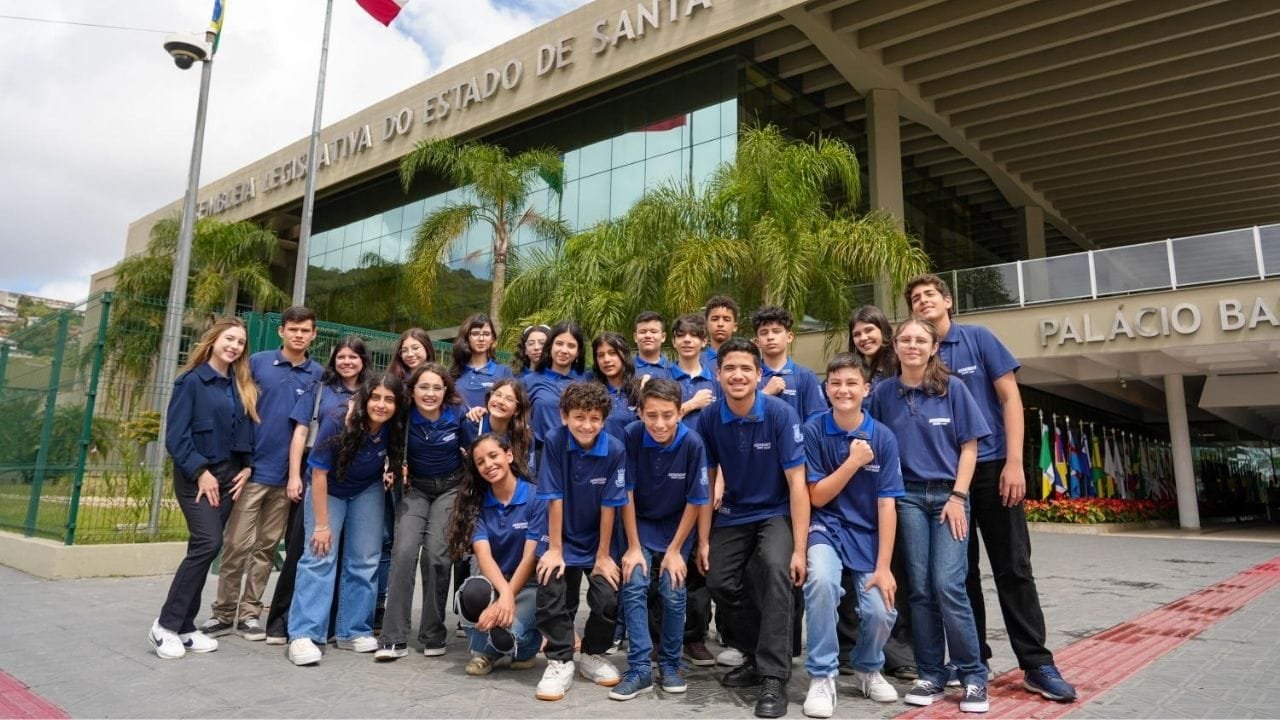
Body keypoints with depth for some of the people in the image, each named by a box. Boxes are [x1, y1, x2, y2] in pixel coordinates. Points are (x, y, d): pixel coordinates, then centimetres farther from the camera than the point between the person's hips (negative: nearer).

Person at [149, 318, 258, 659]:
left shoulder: (241, 385, 11)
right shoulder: (192, 380, -5)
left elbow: (246, 431, 14)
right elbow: (175, 435, -10)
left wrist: (247, 467, 1)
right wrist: (201, 472, -14)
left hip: (230, 474, 6)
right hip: (197, 475, -5)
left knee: (203, 548, 6)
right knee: (208, 543, -16)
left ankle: (184, 627, 13)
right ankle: (166, 625, -4)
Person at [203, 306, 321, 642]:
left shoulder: (319, 374, 4)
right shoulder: (257, 362, 1)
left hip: (288, 474, 2)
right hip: (252, 468, -2)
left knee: (267, 547, 10)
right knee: (237, 544, 1)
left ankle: (249, 612, 20)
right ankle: (223, 612, 15)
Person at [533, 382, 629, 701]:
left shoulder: (615, 450, -18)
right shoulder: (554, 441, -17)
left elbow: (609, 506, -13)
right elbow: (554, 499, -15)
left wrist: (603, 556, -9)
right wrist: (555, 549, -13)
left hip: (598, 539, 0)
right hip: (564, 537, 0)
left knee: (608, 598, -13)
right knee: (550, 588, -20)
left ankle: (593, 655, 17)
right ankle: (560, 661, 1)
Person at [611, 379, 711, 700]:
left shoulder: (692, 443, -24)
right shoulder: (631, 436, -23)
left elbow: (696, 501, -14)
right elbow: (627, 492, -14)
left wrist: (675, 550, -9)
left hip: (677, 525, -1)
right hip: (640, 522, 1)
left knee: (673, 592, -9)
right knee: (634, 586, -14)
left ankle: (670, 664, 12)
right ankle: (639, 668, -5)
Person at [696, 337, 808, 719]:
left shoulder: (780, 414, -20)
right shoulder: (709, 418, -10)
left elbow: (797, 483, -19)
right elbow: (708, 479, 2)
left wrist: (800, 548, -22)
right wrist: (703, 538, 1)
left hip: (776, 512, -3)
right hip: (734, 513, 4)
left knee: (777, 569, -29)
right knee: (719, 582, -9)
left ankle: (774, 677, -18)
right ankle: (756, 654, 20)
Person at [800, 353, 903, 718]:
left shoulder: (883, 437, -6)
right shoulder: (814, 430, -8)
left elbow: (887, 505, -6)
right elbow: (817, 496, -6)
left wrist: (883, 566, -10)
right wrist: (853, 462, -17)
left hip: (868, 533, 2)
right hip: (826, 528, -1)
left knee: (880, 611, -16)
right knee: (822, 580, -32)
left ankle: (867, 669, 21)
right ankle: (822, 677, -11)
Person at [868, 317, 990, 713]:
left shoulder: (952, 387, -1)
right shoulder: (882, 392, 3)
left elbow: (969, 445, 0)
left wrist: (958, 496, -8)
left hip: (948, 494, -1)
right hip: (907, 497, 2)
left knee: (948, 585, -10)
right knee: (921, 588, 3)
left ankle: (974, 676, 6)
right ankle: (931, 676, 15)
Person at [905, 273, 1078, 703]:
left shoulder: (979, 338, 0)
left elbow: (1010, 398, -4)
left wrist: (1014, 462, -12)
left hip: (992, 467, -2)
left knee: (1013, 568, 2)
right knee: (960, 571, 10)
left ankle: (1037, 665, 11)